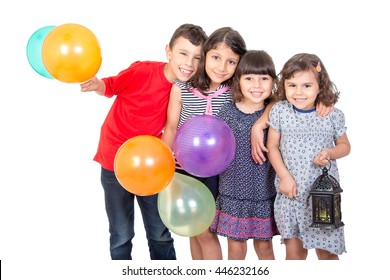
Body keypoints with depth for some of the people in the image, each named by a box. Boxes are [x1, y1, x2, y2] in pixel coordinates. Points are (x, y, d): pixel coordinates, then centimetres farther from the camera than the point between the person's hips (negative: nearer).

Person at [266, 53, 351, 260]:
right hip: (290, 193, 1)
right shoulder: (280, 111, -4)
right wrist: (284, 177, -9)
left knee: (327, 251, 8)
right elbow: (272, 146, 1)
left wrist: (330, 153, -13)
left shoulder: (333, 115, -5)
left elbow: (345, 145, 9)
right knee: (294, 251, 12)